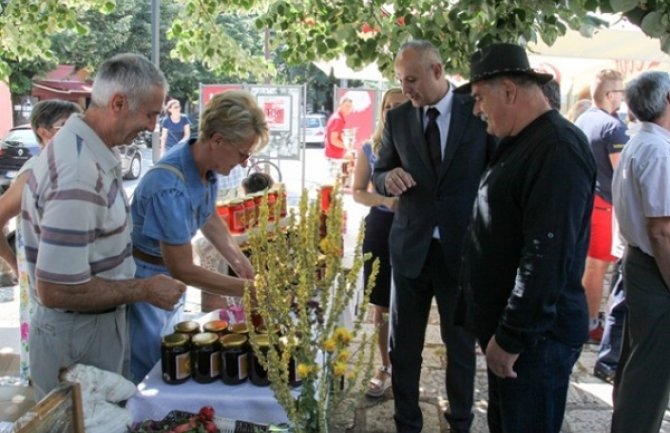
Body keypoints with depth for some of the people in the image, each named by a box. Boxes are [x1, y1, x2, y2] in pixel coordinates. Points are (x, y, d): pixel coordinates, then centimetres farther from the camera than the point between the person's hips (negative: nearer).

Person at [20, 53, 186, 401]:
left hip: (98, 324, 9)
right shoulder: (79, 177, -29)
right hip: (78, 338, -9)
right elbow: (55, 290, -28)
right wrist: (143, 290, -18)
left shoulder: (83, 148, 1)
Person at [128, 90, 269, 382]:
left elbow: (209, 219, 8)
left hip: (168, 282, 8)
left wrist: (244, 266, 1)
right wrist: (247, 289, -21)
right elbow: (183, 270, -27)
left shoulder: (206, 166, -11)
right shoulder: (170, 187, -34)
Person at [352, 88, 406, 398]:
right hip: (380, 227, 2)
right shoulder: (369, 149, 3)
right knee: (381, 305, 9)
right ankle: (386, 367, 25)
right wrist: (385, 200, -14)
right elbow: (357, 192, 5)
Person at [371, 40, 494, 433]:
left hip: (463, 249, -2)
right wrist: (389, 178, -17)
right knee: (404, 346, 13)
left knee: (462, 344, 15)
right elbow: (378, 176, 8)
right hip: (410, 248, 2)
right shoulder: (397, 119, 1)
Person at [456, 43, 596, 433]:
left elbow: (547, 253, -27)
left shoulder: (558, 149, -21)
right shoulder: (518, 142, 11)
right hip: (505, 326, 9)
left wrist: (512, 336, -22)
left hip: (535, 334, -9)